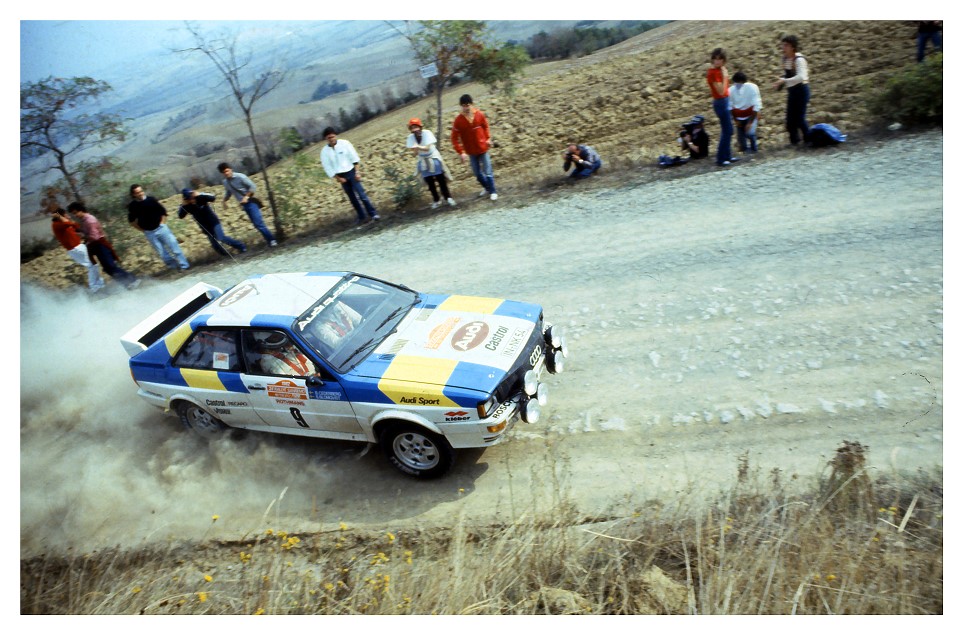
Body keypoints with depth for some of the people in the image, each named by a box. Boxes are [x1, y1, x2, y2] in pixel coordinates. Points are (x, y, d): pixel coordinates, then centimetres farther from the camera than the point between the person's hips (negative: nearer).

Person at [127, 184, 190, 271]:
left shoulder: (151, 200, -6)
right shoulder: (132, 206, -5)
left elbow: (163, 211, 5)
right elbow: (131, 221, 8)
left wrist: (162, 223, -1)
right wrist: (142, 229, 5)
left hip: (161, 228, -1)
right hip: (149, 233, 1)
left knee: (174, 247, 0)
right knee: (162, 252, 7)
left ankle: (184, 266, 7)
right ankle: (174, 267, 19)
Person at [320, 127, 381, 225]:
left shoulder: (344, 143, -7)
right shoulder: (324, 151, -3)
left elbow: (355, 158, -5)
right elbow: (327, 167, -2)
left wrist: (357, 172, -10)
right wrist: (338, 178, -8)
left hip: (351, 172, -2)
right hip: (341, 176, 2)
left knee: (361, 194, -11)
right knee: (352, 198, 8)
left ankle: (373, 214, -6)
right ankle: (362, 217, 16)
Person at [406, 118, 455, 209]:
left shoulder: (427, 133, -22)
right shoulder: (411, 137, -13)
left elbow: (427, 148, -31)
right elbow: (414, 154, -14)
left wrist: (418, 147, -47)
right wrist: (415, 150, -36)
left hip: (434, 159, -3)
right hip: (423, 162, 3)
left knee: (441, 180, 2)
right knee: (430, 183, 9)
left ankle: (448, 198, 17)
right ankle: (436, 200, 23)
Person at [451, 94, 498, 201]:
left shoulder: (480, 114, -12)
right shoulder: (458, 120, -16)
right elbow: (454, 138, -13)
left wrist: (488, 139, 2)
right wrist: (461, 152, -18)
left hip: (483, 148, -1)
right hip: (471, 151, 1)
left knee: (488, 172, 1)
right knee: (477, 173, 14)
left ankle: (493, 192, 17)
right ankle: (487, 188, 38)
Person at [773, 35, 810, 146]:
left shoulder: (799, 59, -19)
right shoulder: (785, 59, 4)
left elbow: (801, 77, -32)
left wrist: (784, 81, -38)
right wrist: (780, 83, -2)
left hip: (801, 89, -7)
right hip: (791, 90, 7)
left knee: (799, 118, -4)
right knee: (790, 118, 7)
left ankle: (808, 140, 14)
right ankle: (794, 141, 19)